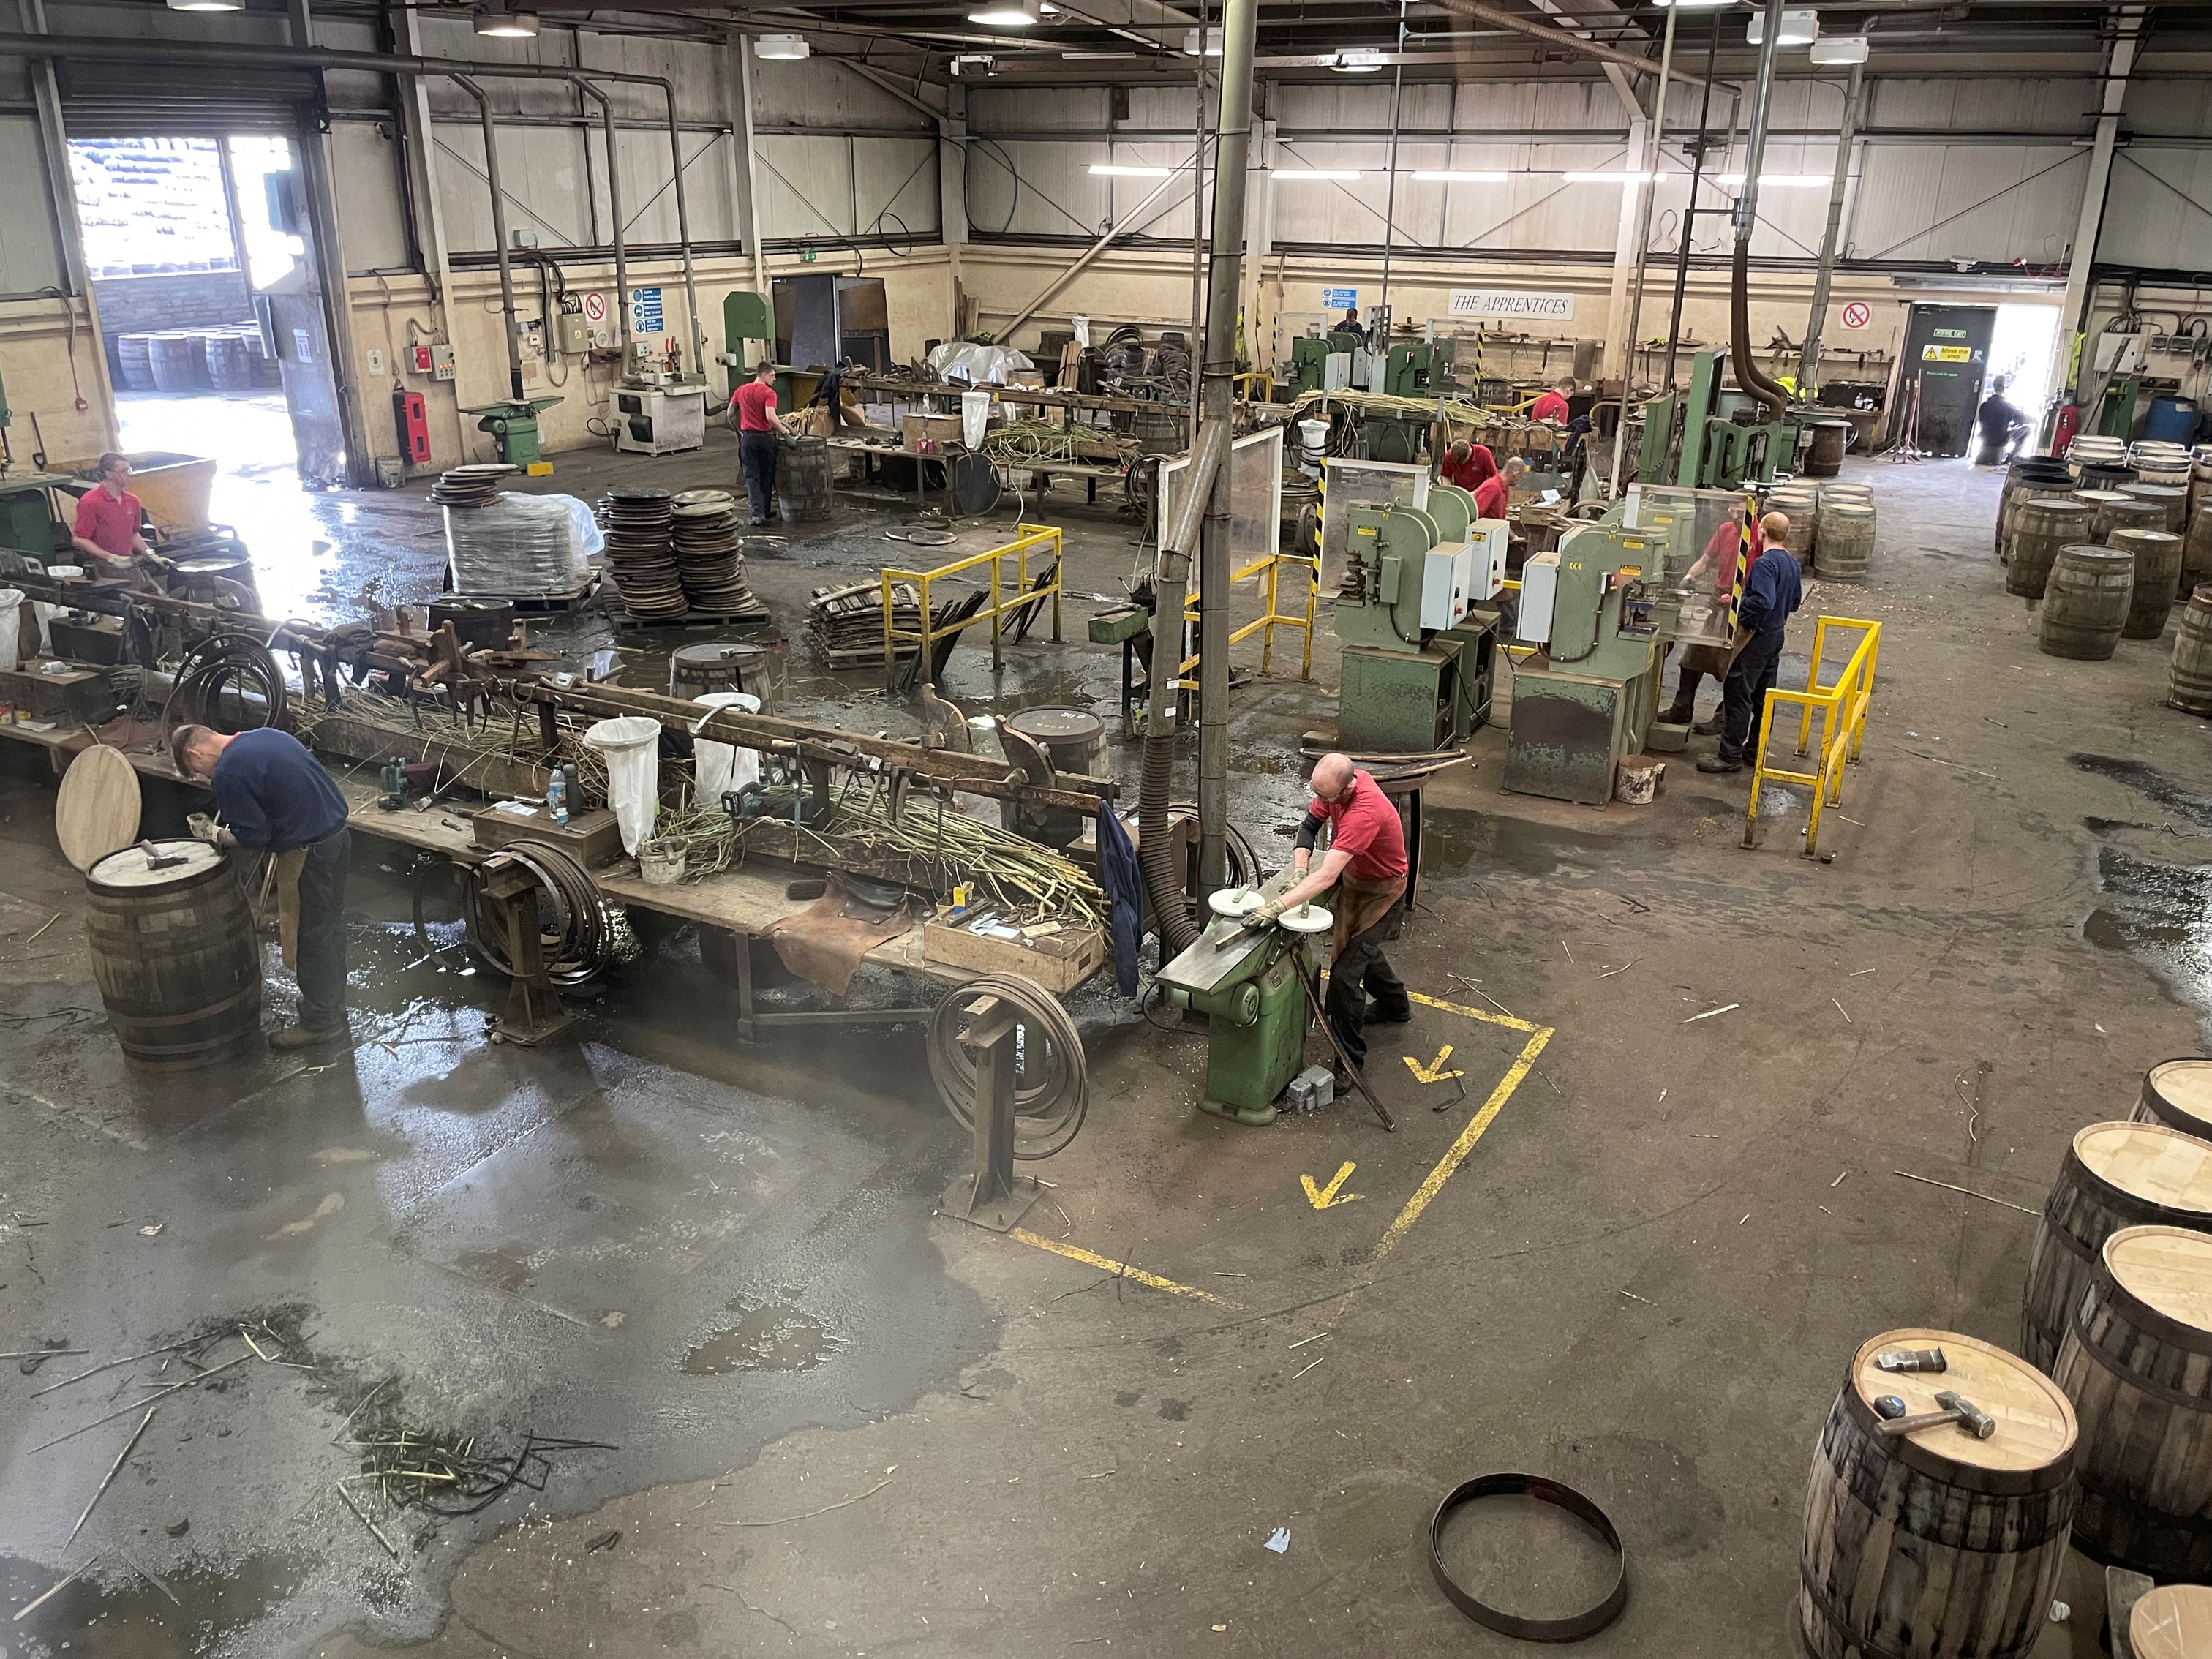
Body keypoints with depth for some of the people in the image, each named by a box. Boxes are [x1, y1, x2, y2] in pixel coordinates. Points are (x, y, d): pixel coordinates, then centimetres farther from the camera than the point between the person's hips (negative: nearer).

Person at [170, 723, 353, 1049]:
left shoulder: (227, 775, -17)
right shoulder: (266, 735, 10)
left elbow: (255, 838, -14)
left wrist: (213, 834, 3)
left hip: (308, 853, -9)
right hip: (338, 835, 9)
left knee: (310, 936, 6)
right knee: (330, 925, 22)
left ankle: (319, 1022, 18)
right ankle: (332, 1000, 39)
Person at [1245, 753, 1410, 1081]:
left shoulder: (1364, 812, -42)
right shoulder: (1335, 783, -17)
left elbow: (1326, 876, -48)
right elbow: (1310, 823, -7)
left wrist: (1277, 907, -54)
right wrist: (1299, 872, -24)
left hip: (1379, 892, -9)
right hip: (1354, 878, 9)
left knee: (1345, 974, -11)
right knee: (1362, 949, 30)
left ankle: (1350, 1063, 2)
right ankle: (1395, 1006, 57)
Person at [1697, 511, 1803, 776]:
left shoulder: (1764, 563, -22)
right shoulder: (1791, 562, 8)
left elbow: (1762, 601, -33)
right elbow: (1795, 600, 17)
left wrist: (1741, 618, -20)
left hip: (1756, 637, -9)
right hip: (1776, 635, 9)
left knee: (1738, 695, -3)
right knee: (1763, 695, 16)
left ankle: (1731, 756, 1)